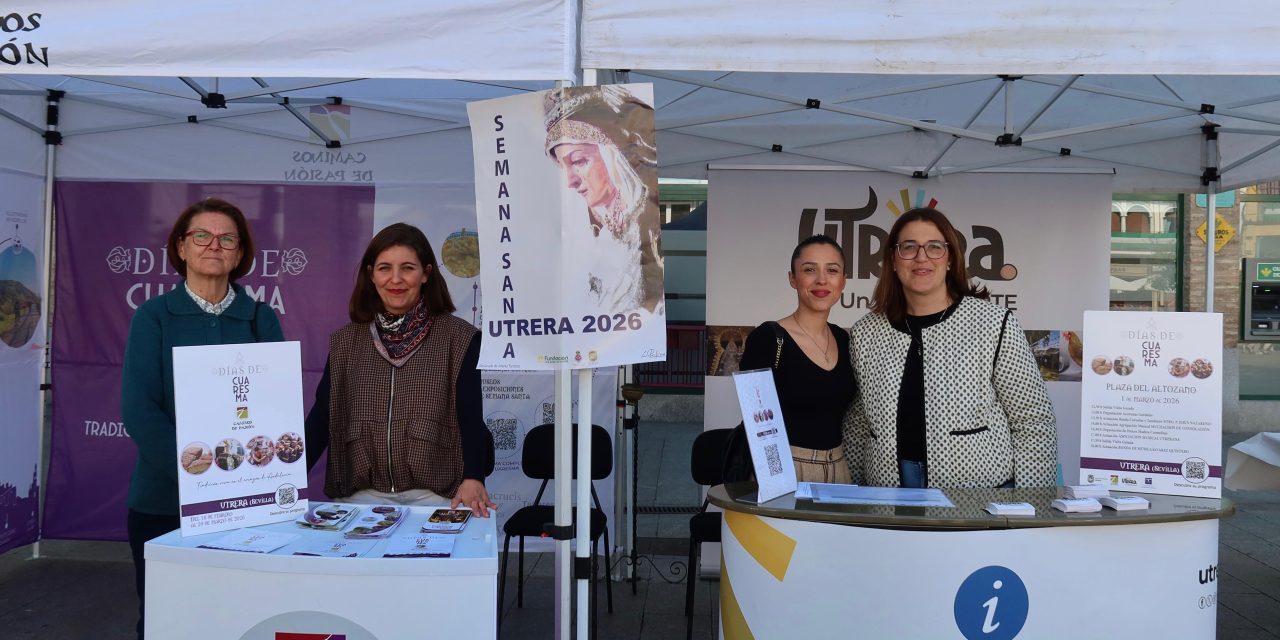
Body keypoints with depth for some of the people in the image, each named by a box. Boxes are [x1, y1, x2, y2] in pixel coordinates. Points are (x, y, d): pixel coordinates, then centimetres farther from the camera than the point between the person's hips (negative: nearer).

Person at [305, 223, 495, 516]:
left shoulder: (459, 338, -1)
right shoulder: (345, 342, 10)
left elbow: (471, 417, -8)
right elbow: (321, 417, 6)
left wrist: (473, 478, -25)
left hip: (435, 493, -2)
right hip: (362, 494, 2)